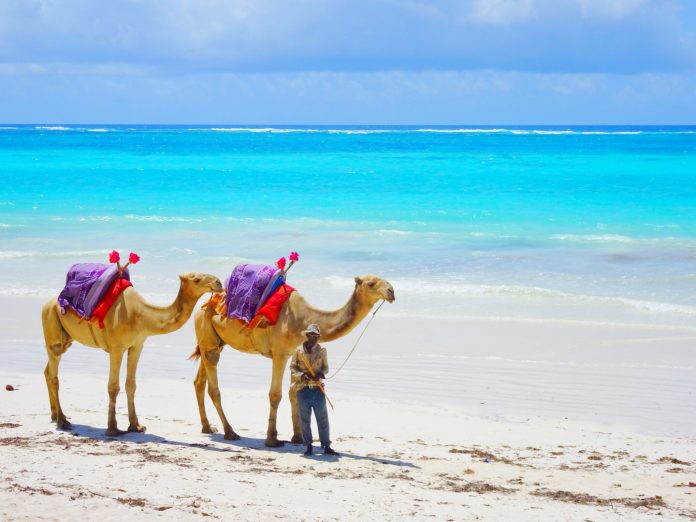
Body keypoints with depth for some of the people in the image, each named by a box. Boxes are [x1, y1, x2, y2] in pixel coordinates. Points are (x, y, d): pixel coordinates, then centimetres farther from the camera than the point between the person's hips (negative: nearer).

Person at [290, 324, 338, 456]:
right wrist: (301, 375, -16)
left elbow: (326, 367, 11)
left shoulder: (322, 350, 4)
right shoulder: (299, 350, -1)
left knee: (322, 418, 2)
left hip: (318, 389, 1)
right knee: (305, 419, 5)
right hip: (303, 389, -1)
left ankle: (326, 446, 9)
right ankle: (308, 445, 16)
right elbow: (292, 368, 2)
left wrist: (321, 374, -11)